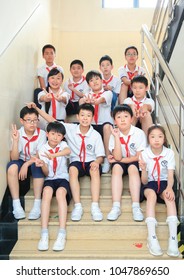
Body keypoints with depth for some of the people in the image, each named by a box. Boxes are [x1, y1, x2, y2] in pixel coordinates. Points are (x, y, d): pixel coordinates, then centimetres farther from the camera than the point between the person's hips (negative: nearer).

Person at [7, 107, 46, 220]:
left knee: (37, 166, -36)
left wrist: (26, 164, -30)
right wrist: (15, 140, -30)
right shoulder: (17, 134, -11)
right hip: (21, 161, 1)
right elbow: (14, 158, -18)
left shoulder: (41, 134, -13)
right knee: (12, 166, -32)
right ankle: (16, 204, -28)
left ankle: (37, 204, -32)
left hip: (35, 162, -1)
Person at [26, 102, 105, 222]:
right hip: (76, 161, 1)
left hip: (91, 162, -1)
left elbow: (100, 156, -2)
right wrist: (36, 108, -6)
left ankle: (95, 206, -36)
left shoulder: (96, 135, -3)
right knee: (72, 169, -33)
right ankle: (77, 206, -34)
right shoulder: (71, 129, 0)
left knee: (95, 170, -34)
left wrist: (97, 162, -26)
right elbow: (52, 121, 0)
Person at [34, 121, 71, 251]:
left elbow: (68, 151, -28)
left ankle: (62, 234, -37)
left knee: (60, 192, -35)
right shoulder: (43, 149, 2)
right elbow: (46, 173, -3)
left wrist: (53, 155, -45)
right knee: (47, 191, -34)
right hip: (49, 179, 1)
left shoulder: (63, 144, 1)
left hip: (62, 178, -1)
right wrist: (42, 165, -26)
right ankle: (44, 234, -36)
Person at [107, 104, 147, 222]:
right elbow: (118, 157, -21)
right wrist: (117, 137, -28)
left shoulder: (139, 133, -16)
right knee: (116, 167, -30)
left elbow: (139, 157, -14)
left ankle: (136, 206, -36)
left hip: (134, 162, -1)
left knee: (132, 168, -33)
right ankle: (116, 206, -36)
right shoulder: (114, 135, -11)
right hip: (120, 162, 2)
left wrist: (118, 159, -14)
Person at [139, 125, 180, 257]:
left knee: (169, 196, -32)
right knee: (151, 194, -35)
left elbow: (170, 175, -10)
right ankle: (152, 237, -43)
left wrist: (169, 188, -31)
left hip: (164, 183, 1)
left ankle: (173, 238, -40)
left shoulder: (169, 153, -7)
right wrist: (143, 169, -31)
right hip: (149, 184, -1)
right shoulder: (145, 154, -9)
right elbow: (144, 181, -10)